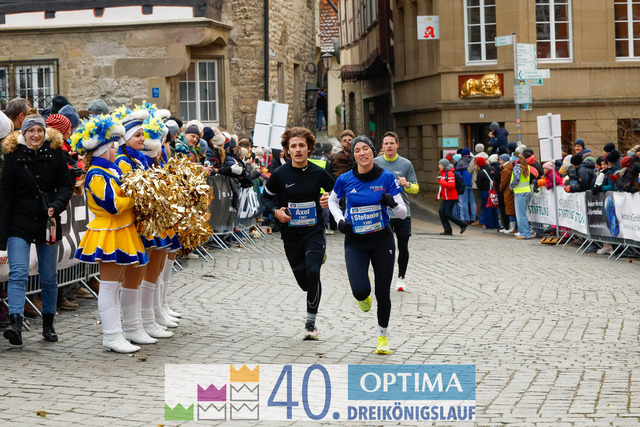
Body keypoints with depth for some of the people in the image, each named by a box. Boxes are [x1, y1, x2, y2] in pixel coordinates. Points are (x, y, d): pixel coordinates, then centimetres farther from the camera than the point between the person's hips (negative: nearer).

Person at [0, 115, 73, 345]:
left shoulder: (55, 153, 1)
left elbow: (66, 186, 5)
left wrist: (56, 206, -18)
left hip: (48, 223, 2)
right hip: (20, 224, -2)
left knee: (49, 278, 9)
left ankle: (48, 325, 22)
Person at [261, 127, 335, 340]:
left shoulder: (318, 173, -4)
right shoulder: (279, 174, -6)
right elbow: (266, 197, 9)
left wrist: (330, 198, -11)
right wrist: (276, 211, -11)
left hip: (314, 230, -1)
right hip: (290, 233, 1)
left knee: (313, 271, -21)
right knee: (303, 281, 7)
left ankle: (310, 322, -7)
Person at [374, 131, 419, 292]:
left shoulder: (406, 164, 3)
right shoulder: (375, 163, 3)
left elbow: (416, 188, 5)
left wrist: (407, 185, -15)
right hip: (383, 213, -1)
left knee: (403, 247, 5)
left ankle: (401, 277, 23)